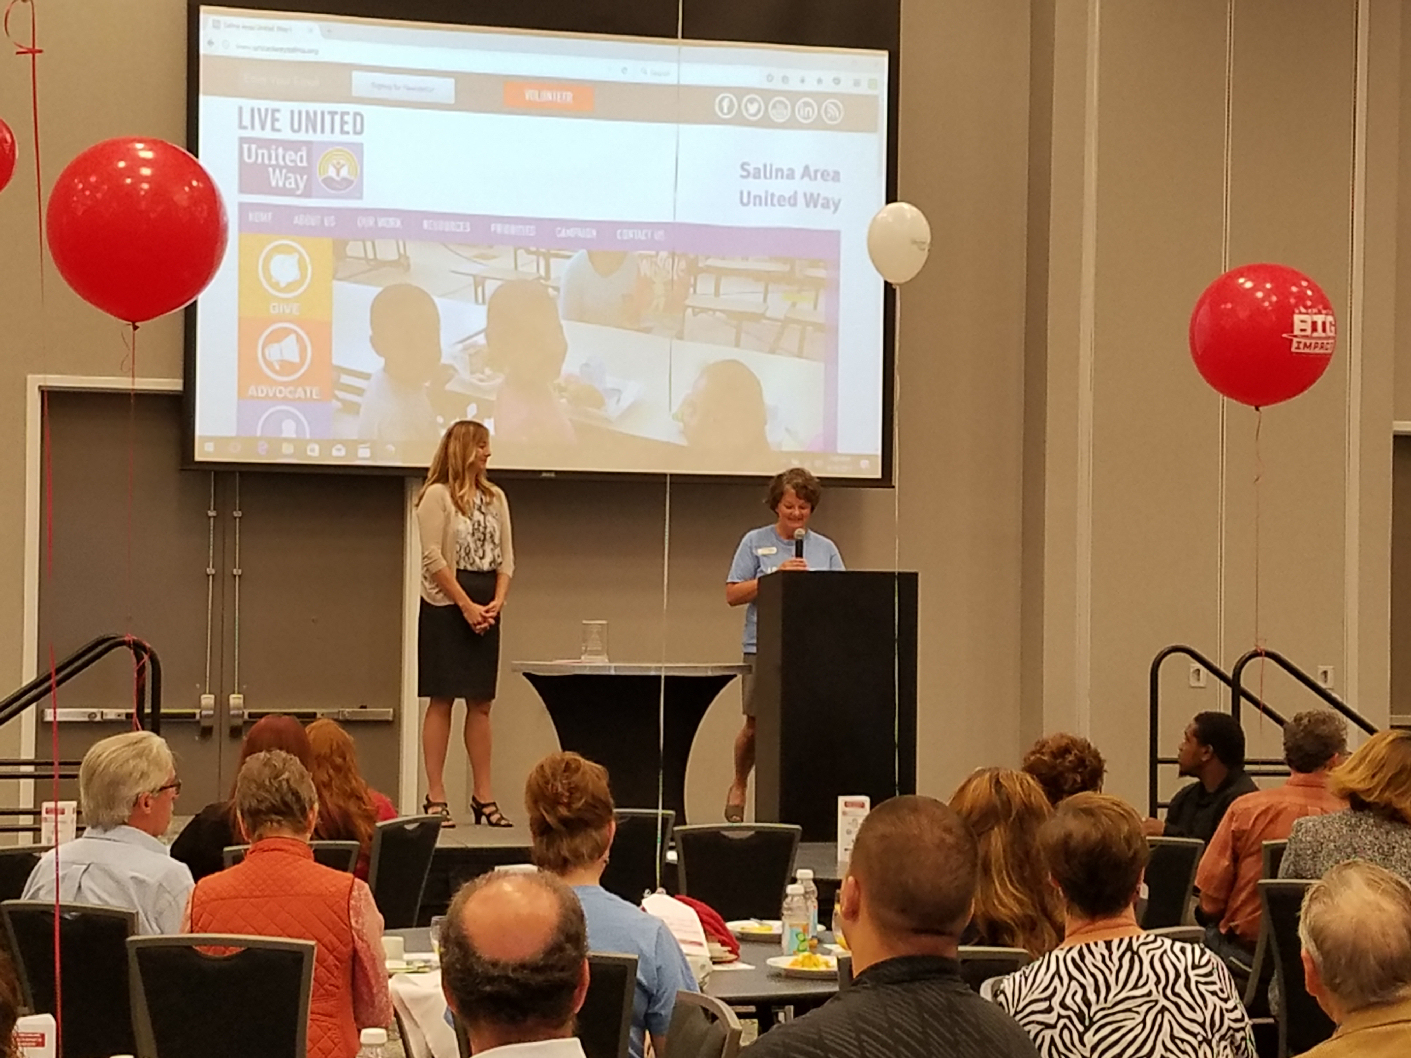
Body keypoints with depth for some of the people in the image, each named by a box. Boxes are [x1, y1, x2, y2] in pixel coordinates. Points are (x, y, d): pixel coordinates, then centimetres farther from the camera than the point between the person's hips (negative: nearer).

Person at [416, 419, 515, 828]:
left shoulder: (495, 498, 12)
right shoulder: (437, 496, -6)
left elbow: (505, 557, 11)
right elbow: (433, 557, -12)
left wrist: (497, 602, -5)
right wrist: (466, 605, -14)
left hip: (484, 610, 6)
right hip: (445, 606, -6)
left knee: (481, 703, 6)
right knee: (442, 701, -4)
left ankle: (483, 795, 9)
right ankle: (435, 796, -2)